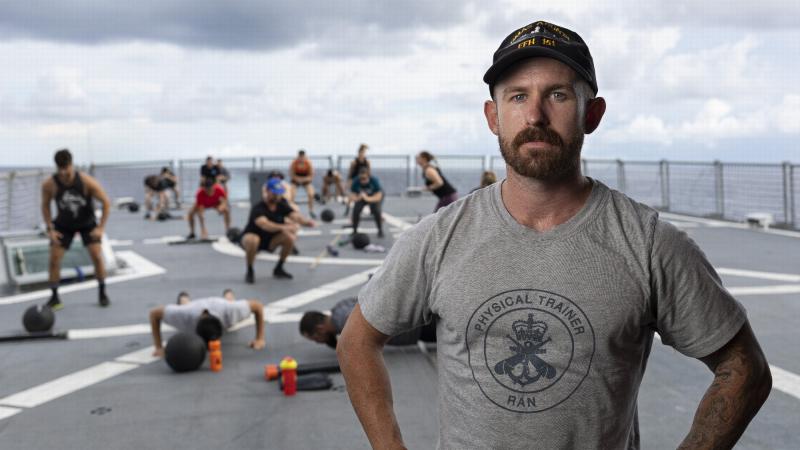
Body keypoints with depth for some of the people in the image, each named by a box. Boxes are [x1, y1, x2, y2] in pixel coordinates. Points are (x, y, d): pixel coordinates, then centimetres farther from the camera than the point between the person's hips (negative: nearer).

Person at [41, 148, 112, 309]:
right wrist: (50, 229, -11)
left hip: (87, 223, -1)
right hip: (63, 225, 1)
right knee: (54, 259, -7)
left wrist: (101, 227, -20)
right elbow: (45, 205, -4)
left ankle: (102, 293, 9)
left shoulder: (87, 181, -28)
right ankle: (55, 297, 7)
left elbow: (106, 203, -18)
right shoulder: (49, 185, -24)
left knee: (97, 256, -9)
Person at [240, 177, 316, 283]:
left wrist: (306, 221, -49)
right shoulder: (258, 208, -27)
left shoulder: (282, 205, -9)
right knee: (253, 240, -40)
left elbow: (295, 216, -25)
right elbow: (264, 224, -47)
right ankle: (249, 272, -14)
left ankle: (278, 269, 2)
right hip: (250, 237, -5)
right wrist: (283, 227, -63)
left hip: (269, 240, 6)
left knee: (290, 237, -19)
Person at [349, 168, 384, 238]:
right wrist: (356, 198, -52)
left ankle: (380, 230, -5)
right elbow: (352, 196, -27)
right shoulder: (356, 181, -29)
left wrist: (367, 198, -57)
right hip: (361, 197, 2)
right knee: (356, 210, -22)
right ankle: (354, 230, 0)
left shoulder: (374, 181, -35)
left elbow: (378, 196, -39)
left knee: (376, 210, -28)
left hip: (374, 197, -2)